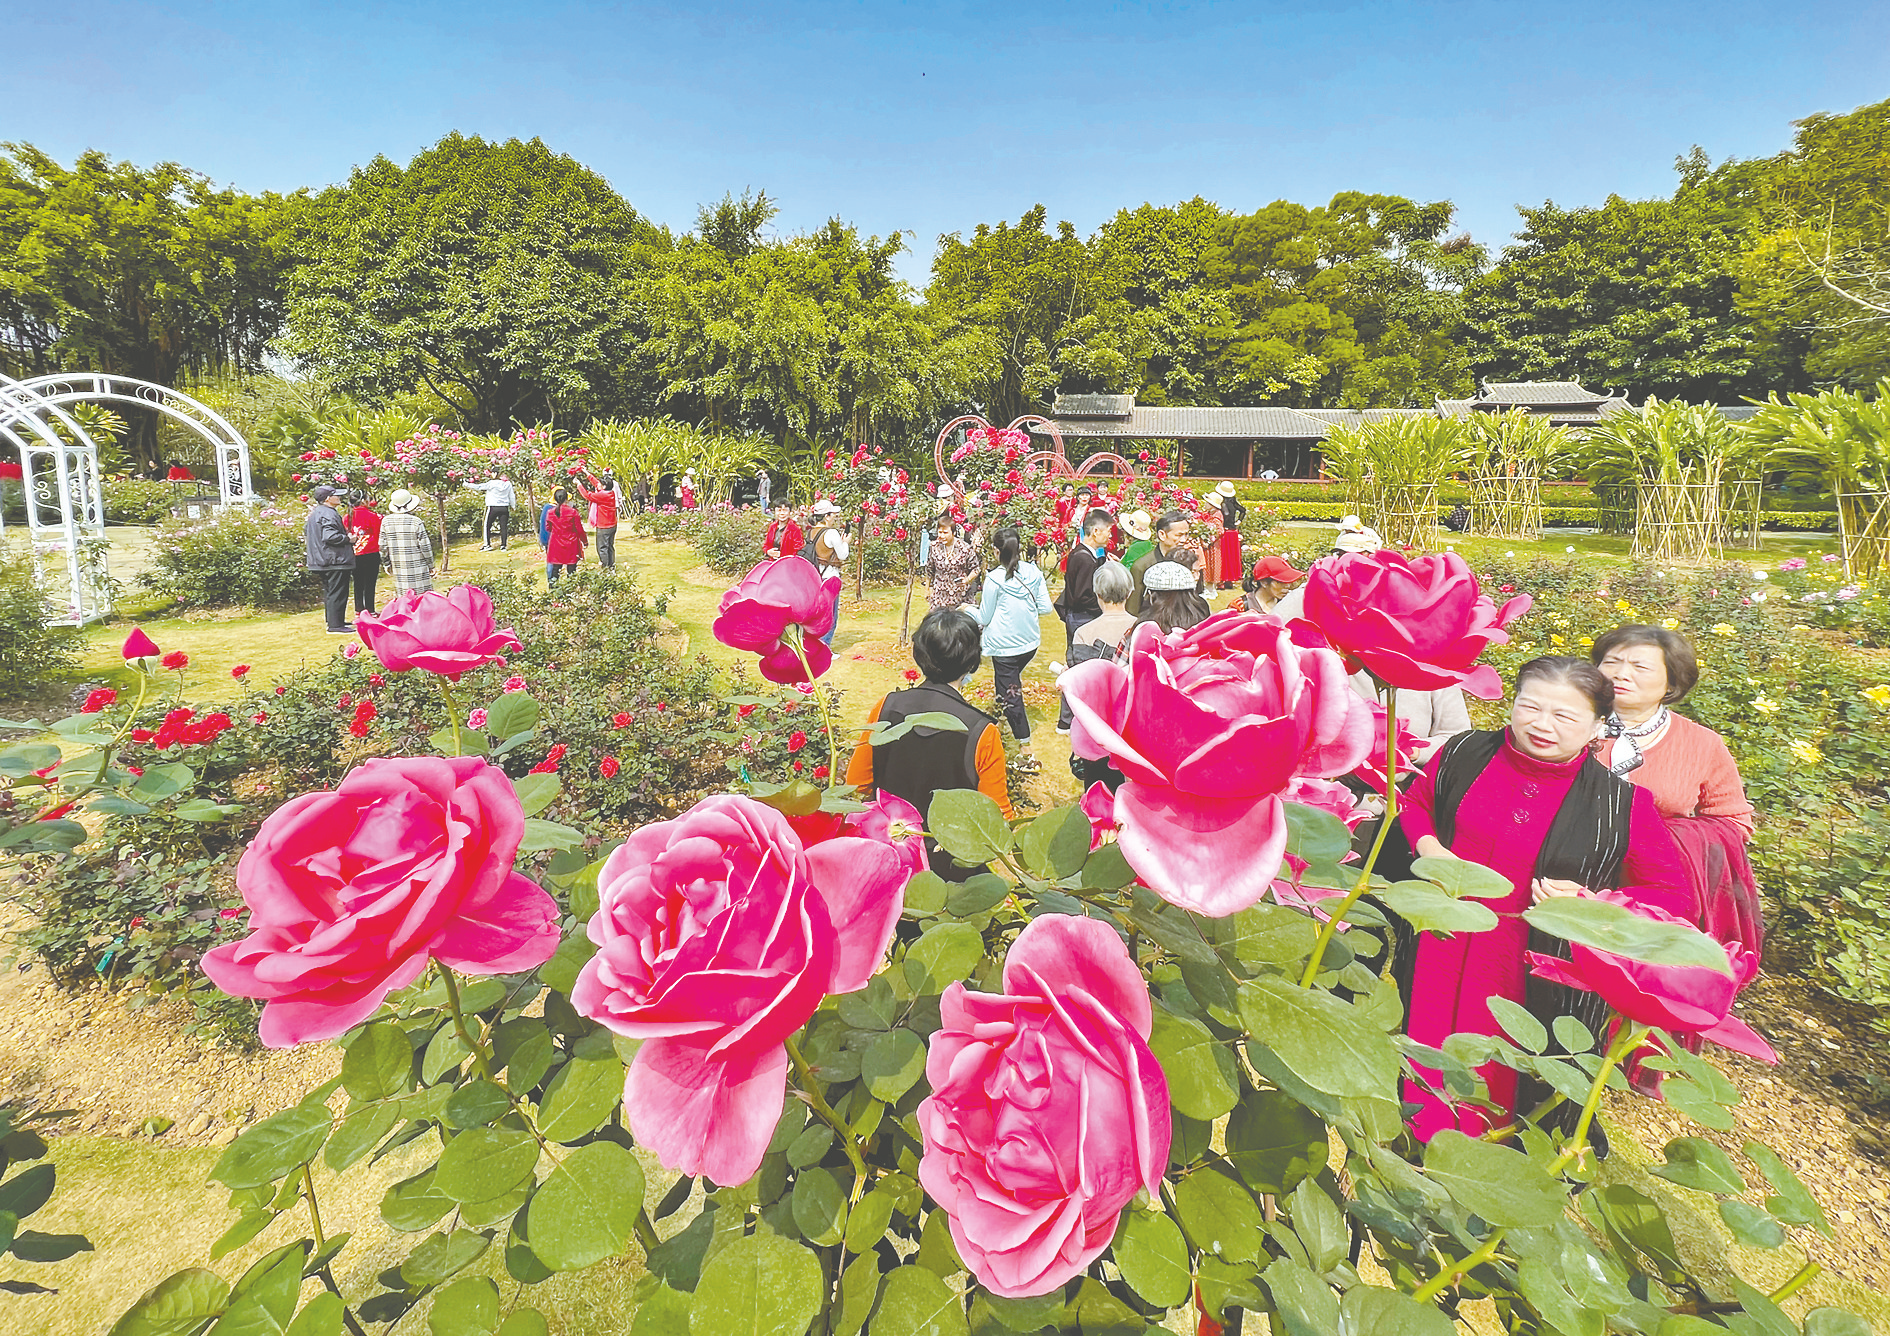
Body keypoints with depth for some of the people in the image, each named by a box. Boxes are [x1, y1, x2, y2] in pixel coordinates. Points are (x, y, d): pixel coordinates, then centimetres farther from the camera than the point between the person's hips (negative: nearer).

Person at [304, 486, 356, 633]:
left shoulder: (314, 513, 17)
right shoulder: (329, 514, -17)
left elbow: (306, 530, 30)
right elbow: (330, 536, -27)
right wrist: (348, 539, -14)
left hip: (321, 560, 11)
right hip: (335, 560, -11)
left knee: (329, 592, 18)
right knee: (337, 593, -8)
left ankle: (334, 621, 27)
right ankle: (335, 625, -9)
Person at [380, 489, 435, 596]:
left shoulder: (386, 521, 2)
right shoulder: (417, 522, -10)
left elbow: (383, 547, 7)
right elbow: (425, 547, -7)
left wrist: (387, 565, 19)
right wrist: (431, 566, 4)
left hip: (398, 571, 4)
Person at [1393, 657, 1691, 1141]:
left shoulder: (1623, 806, -11)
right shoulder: (1464, 753, -5)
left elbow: (1675, 899, -3)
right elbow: (1414, 802, 13)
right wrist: (1426, 845, -7)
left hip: (1539, 980, -2)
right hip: (1439, 950, 3)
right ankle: (1417, 1146, 46)